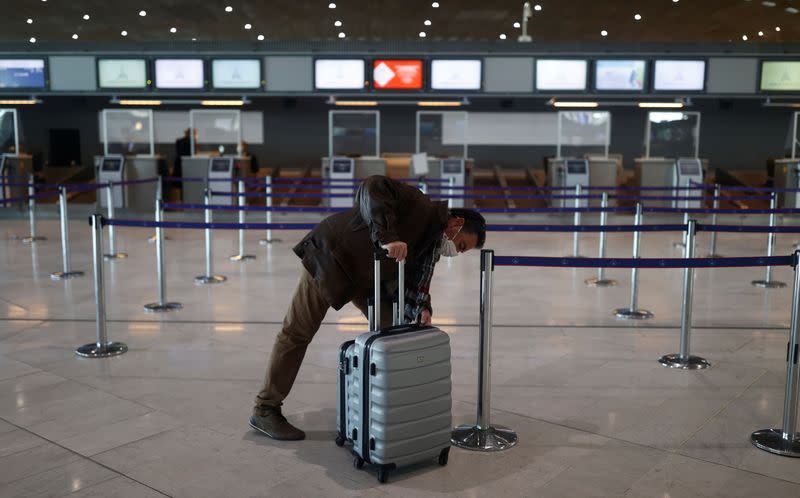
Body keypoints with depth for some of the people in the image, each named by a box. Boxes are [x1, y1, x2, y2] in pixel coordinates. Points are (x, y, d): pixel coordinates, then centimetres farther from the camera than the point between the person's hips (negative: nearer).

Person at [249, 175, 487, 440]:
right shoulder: (419, 206, -22)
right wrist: (386, 236, -45)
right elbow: (372, 189, -36)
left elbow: (412, 285, 2)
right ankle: (265, 410, 9)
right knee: (297, 332, -2)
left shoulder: (432, 249, 5)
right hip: (329, 255, -9)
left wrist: (422, 309, -19)